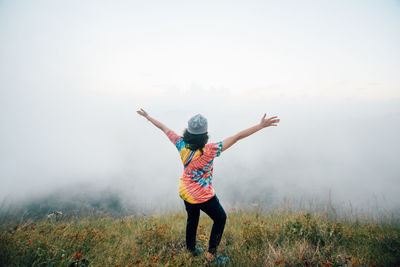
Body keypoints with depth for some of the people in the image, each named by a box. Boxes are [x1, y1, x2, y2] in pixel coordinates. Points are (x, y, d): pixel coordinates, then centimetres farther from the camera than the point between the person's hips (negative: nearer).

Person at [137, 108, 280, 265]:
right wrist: (260, 126, -30)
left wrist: (147, 116, 10)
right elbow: (237, 137, -32)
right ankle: (211, 255, 28)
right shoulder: (209, 151, -30)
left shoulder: (181, 145, -17)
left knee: (192, 219, 28)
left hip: (185, 191, 6)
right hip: (202, 196, -6)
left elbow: (164, 128, -3)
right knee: (220, 218, 19)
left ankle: (191, 249, 50)